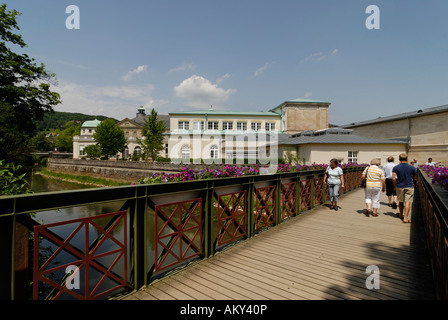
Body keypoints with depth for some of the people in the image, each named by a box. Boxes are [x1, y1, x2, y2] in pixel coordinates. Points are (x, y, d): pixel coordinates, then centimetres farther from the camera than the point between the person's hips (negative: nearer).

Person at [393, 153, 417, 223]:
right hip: (409, 187, -1)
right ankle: (405, 218, -8)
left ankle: (401, 215, 33)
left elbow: (393, 179, -12)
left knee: (400, 201, 16)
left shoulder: (395, 168, -7)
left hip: (399, 187, 1)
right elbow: (415, 178, 4)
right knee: (407, 202, -3)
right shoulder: (412, 168, -3)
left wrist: (395, 186, 1)